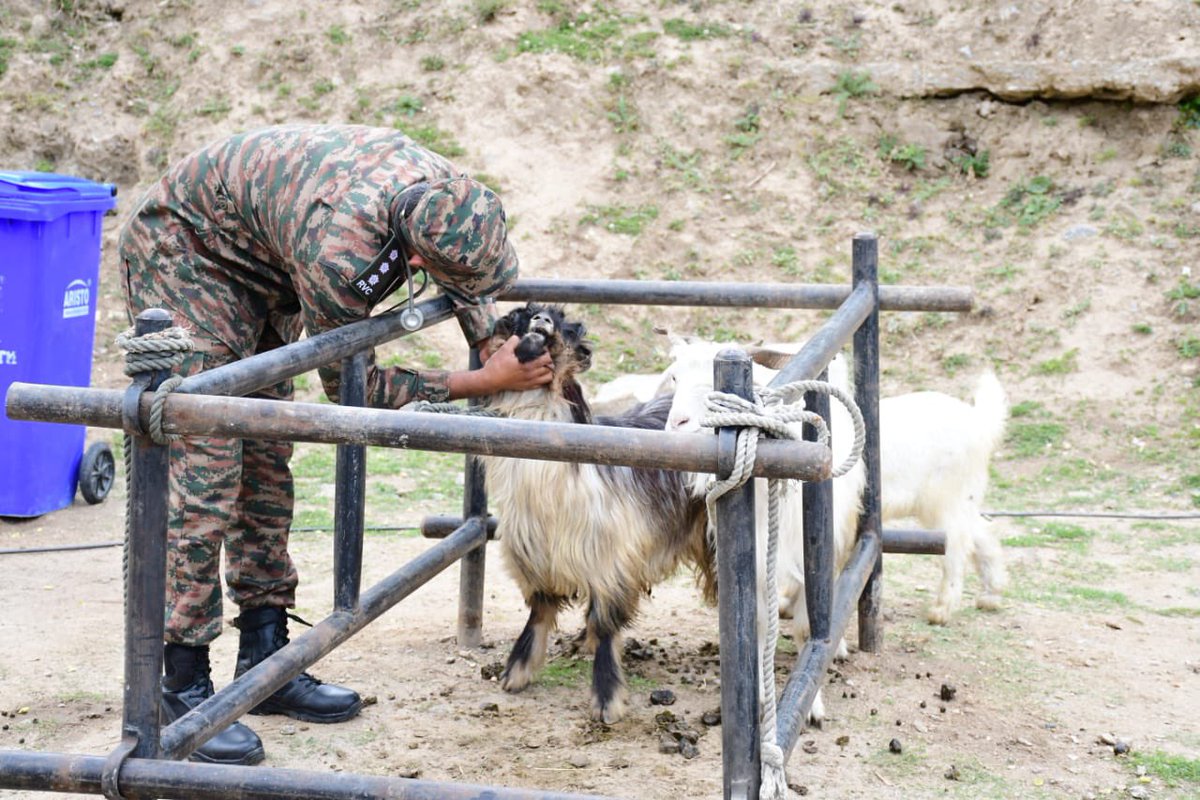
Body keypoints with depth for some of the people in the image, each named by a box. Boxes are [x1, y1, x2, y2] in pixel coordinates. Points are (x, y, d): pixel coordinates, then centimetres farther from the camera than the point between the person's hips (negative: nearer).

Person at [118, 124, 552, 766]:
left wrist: (493, 346, -4)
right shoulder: (338, 255, -41)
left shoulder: (441, 184, -20)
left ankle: (264, 659, 15)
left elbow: (470, 265, 7)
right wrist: (483, 385, -21)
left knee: (266, 460, 8)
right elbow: (349, 383, -22)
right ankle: (183, 683, -9)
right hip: (180, 252, -9)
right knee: (207, 470, -15)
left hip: (254, 265, 9)